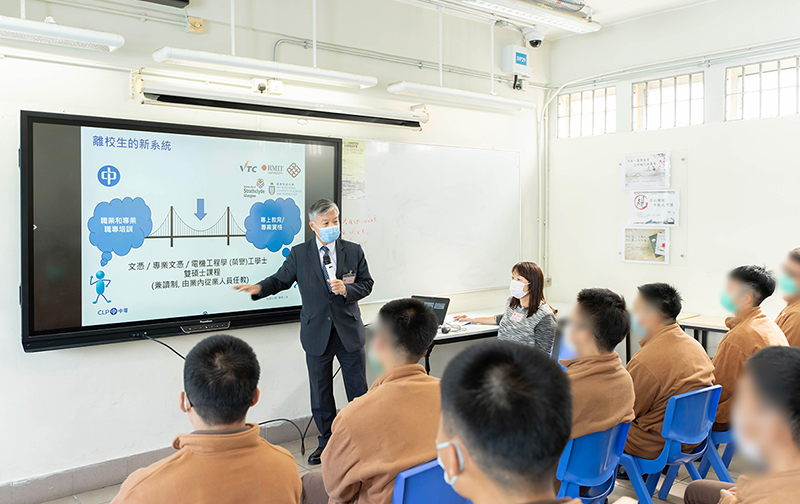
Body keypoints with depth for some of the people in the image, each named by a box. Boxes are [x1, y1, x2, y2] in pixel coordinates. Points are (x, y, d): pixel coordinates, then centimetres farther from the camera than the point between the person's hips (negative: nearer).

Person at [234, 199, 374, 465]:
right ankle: (327, 442, 29)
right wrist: (259, 288, -17)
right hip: (317, 334, 0)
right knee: (320, 393, 11)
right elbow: (281, 279, 2)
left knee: (358, 389, 9)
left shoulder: (354, 251, 0)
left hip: (349, 332, 0)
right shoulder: (299, 254, -1)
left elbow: (366, 283, 3)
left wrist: (346, 289, -16)